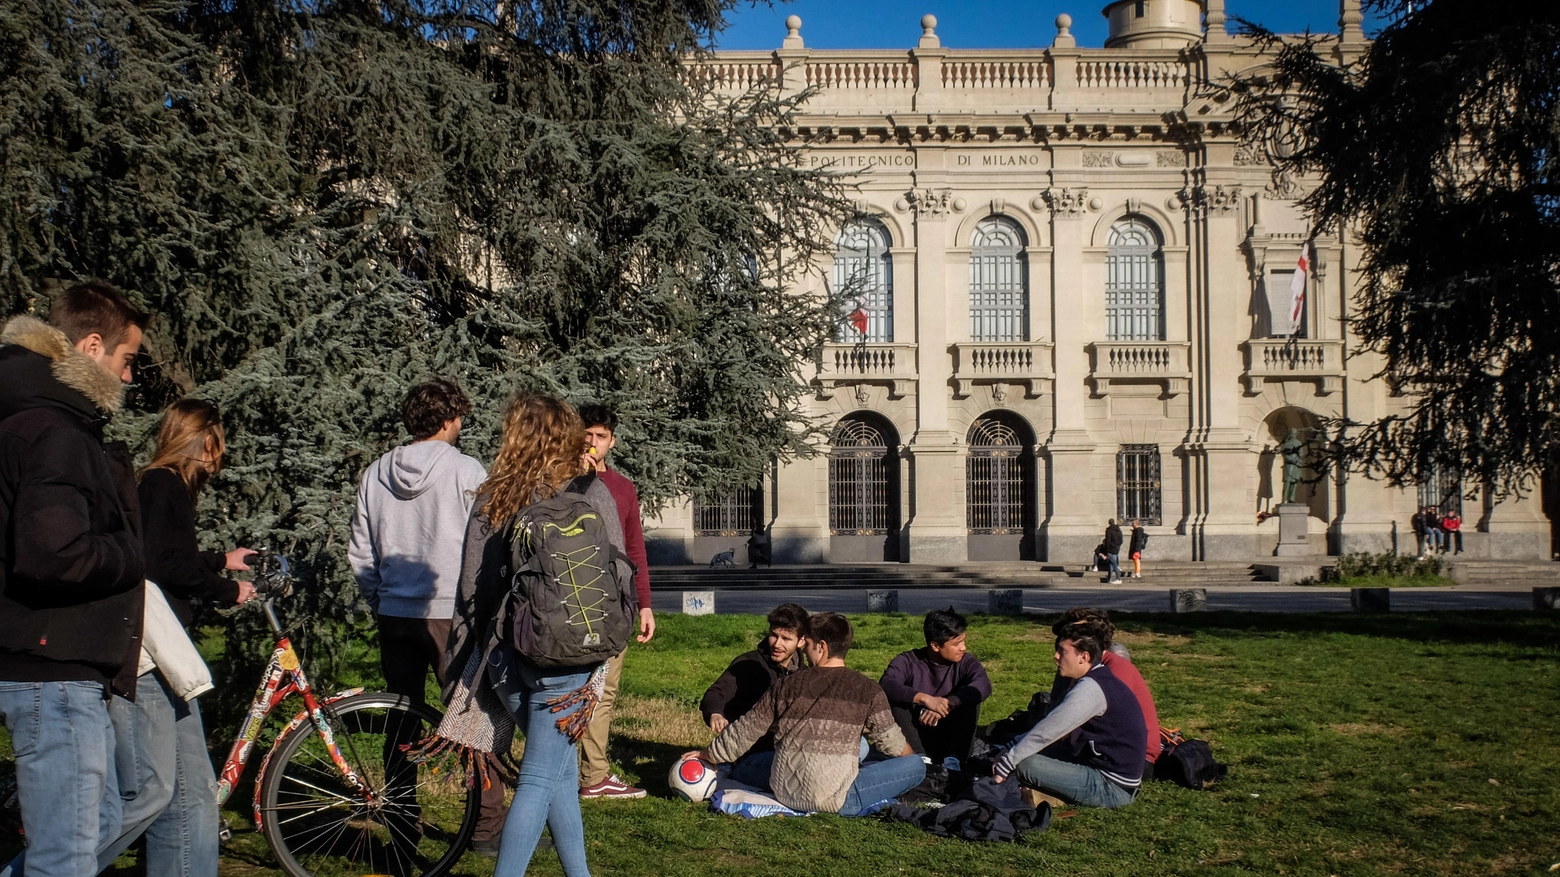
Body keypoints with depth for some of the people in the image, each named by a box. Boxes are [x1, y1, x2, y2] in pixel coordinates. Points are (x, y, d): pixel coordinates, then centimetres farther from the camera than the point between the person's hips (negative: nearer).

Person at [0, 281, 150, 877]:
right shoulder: (55, 435, -19)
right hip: (54, 675, -11)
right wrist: (132, 554, -14)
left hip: (63, 671, 11)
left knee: (102, 821, 22)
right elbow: (51, 555, -32)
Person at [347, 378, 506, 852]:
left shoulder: (375, 473, 5)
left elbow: (359, 553, 9)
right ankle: (487, 827, 7)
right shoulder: (465, 470, -8)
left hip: (395, 616, 4)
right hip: (452, 615, -4)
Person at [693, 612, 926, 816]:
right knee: (915, 766, 2)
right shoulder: (867, 690, -6)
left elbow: (744, 732, 8)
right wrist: (912, 756, 27)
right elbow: (890, 741, 4)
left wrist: (706, 755, 24)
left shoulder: (787, 686, 1)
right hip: (833, 800, -5)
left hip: (784, 793, 5)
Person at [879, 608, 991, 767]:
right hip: (916, 737, 0)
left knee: (968, 700, -23)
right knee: (895, 700, -24)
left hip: (950, 739, 0)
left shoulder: (965, 662, -7)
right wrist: (925, 699, -44)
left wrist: (946, 705, -42)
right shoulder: (907, 661, -10)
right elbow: (886, 685, -31)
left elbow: (983, 685, -29)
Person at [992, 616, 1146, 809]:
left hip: (1112, 787, -10)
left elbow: (1046, 733, -21)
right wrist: (1012, 750, 7)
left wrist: (1006, 763, -14)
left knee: (1025, 765, -20)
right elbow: (1049, 727, 16)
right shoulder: (1095, 681, 11)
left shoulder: (1090, 688, -21)